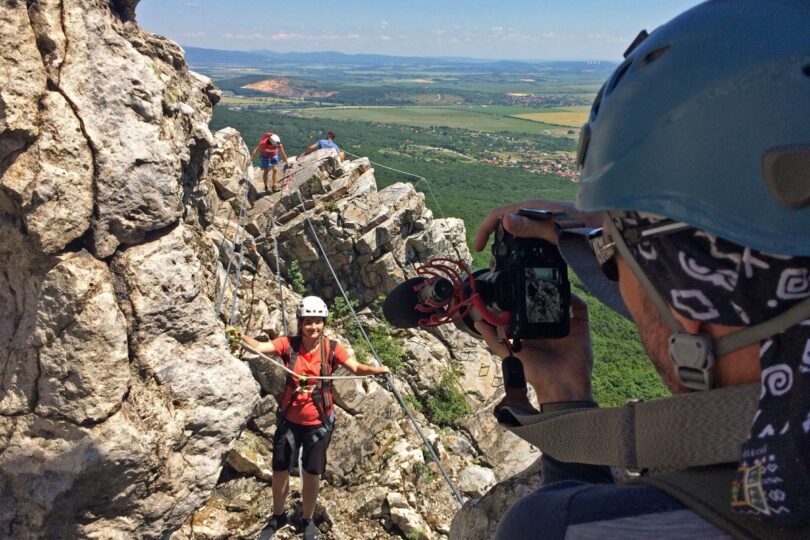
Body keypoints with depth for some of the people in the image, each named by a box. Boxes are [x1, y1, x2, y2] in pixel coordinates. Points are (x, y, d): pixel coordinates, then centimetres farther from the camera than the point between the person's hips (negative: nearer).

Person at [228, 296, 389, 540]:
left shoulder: (331, 348, -13)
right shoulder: (288, 344, -12)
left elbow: (356, 368, -21)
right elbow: (260, 347, -24)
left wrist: (376, 370, -41)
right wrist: (241, 337, -44)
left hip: (318, 423, 0)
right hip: (289, 420, 1)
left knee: (312, 475, 11)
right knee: (279, 472, 13)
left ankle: (307, 520, 38)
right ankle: (278, 516, 41)